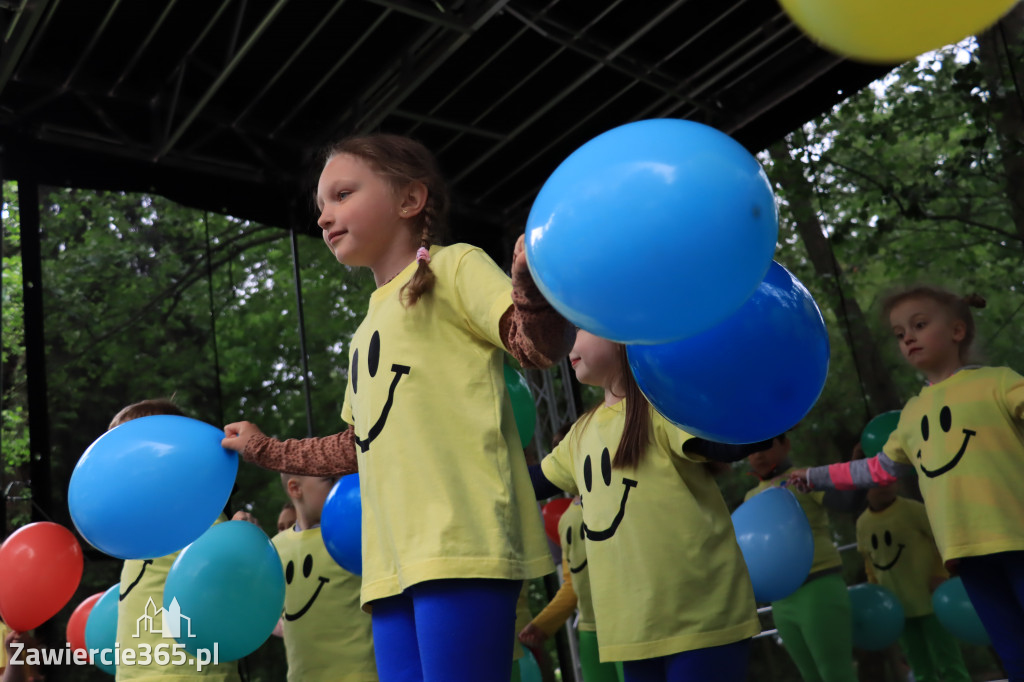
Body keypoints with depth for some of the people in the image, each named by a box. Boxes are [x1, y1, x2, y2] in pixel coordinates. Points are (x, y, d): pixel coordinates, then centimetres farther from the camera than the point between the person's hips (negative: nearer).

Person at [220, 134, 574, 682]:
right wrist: (266, 451, 35)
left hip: (460, 544, -8)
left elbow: (538, 346, -10)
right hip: (393, 556, 8)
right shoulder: (369, 326, 27)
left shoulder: (452, 267, 4)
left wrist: (530, 283, -29)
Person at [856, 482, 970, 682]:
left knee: (948, 664, -2)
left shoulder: (912, 509, -11)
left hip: (929, 599, -5)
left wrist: (940, 574, -19)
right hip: (897, 605, 5)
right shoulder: (862, 522, 5)